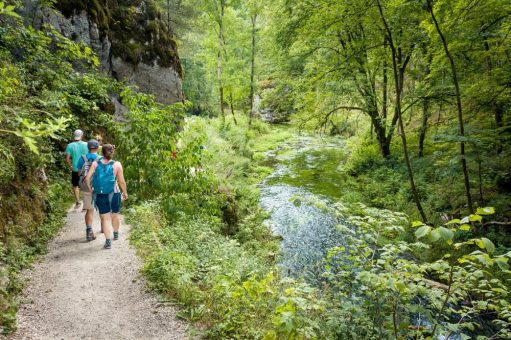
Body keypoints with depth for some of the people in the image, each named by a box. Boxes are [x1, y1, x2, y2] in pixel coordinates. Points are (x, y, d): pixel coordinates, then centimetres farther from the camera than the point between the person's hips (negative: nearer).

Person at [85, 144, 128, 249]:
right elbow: (121, 182, -7)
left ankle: (108, 241, 1)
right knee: (115, 215, 20)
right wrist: (125, 193, 8)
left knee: (105, 218, 8)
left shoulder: (95, 163, -2)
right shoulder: (117, 165, -8)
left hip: (100, 195, 1)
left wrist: (90, 189, 9)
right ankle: (116, 234, 42)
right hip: (114, 194, 0)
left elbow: (87, 178, -7)